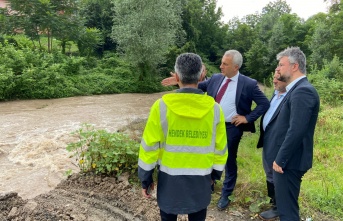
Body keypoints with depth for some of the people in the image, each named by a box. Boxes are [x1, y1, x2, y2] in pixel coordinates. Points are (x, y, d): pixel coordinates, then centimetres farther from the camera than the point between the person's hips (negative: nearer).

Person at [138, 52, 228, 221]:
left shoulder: (162, 106, -15)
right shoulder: (214, 109, -10)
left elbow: (149, 146, -11)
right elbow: (220, 148, -1)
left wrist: (145, 178, 2)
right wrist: (216, 173, 16)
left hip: (169, 178, -1)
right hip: (201, 179, 1)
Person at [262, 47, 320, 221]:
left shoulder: (302, 91, -19)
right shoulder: (297, 90, 14)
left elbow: (296, 131, -26)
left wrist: (280, 160, -20)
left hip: (289, 161, -10)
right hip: (284, 159, 10)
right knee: (284, 204, 21)